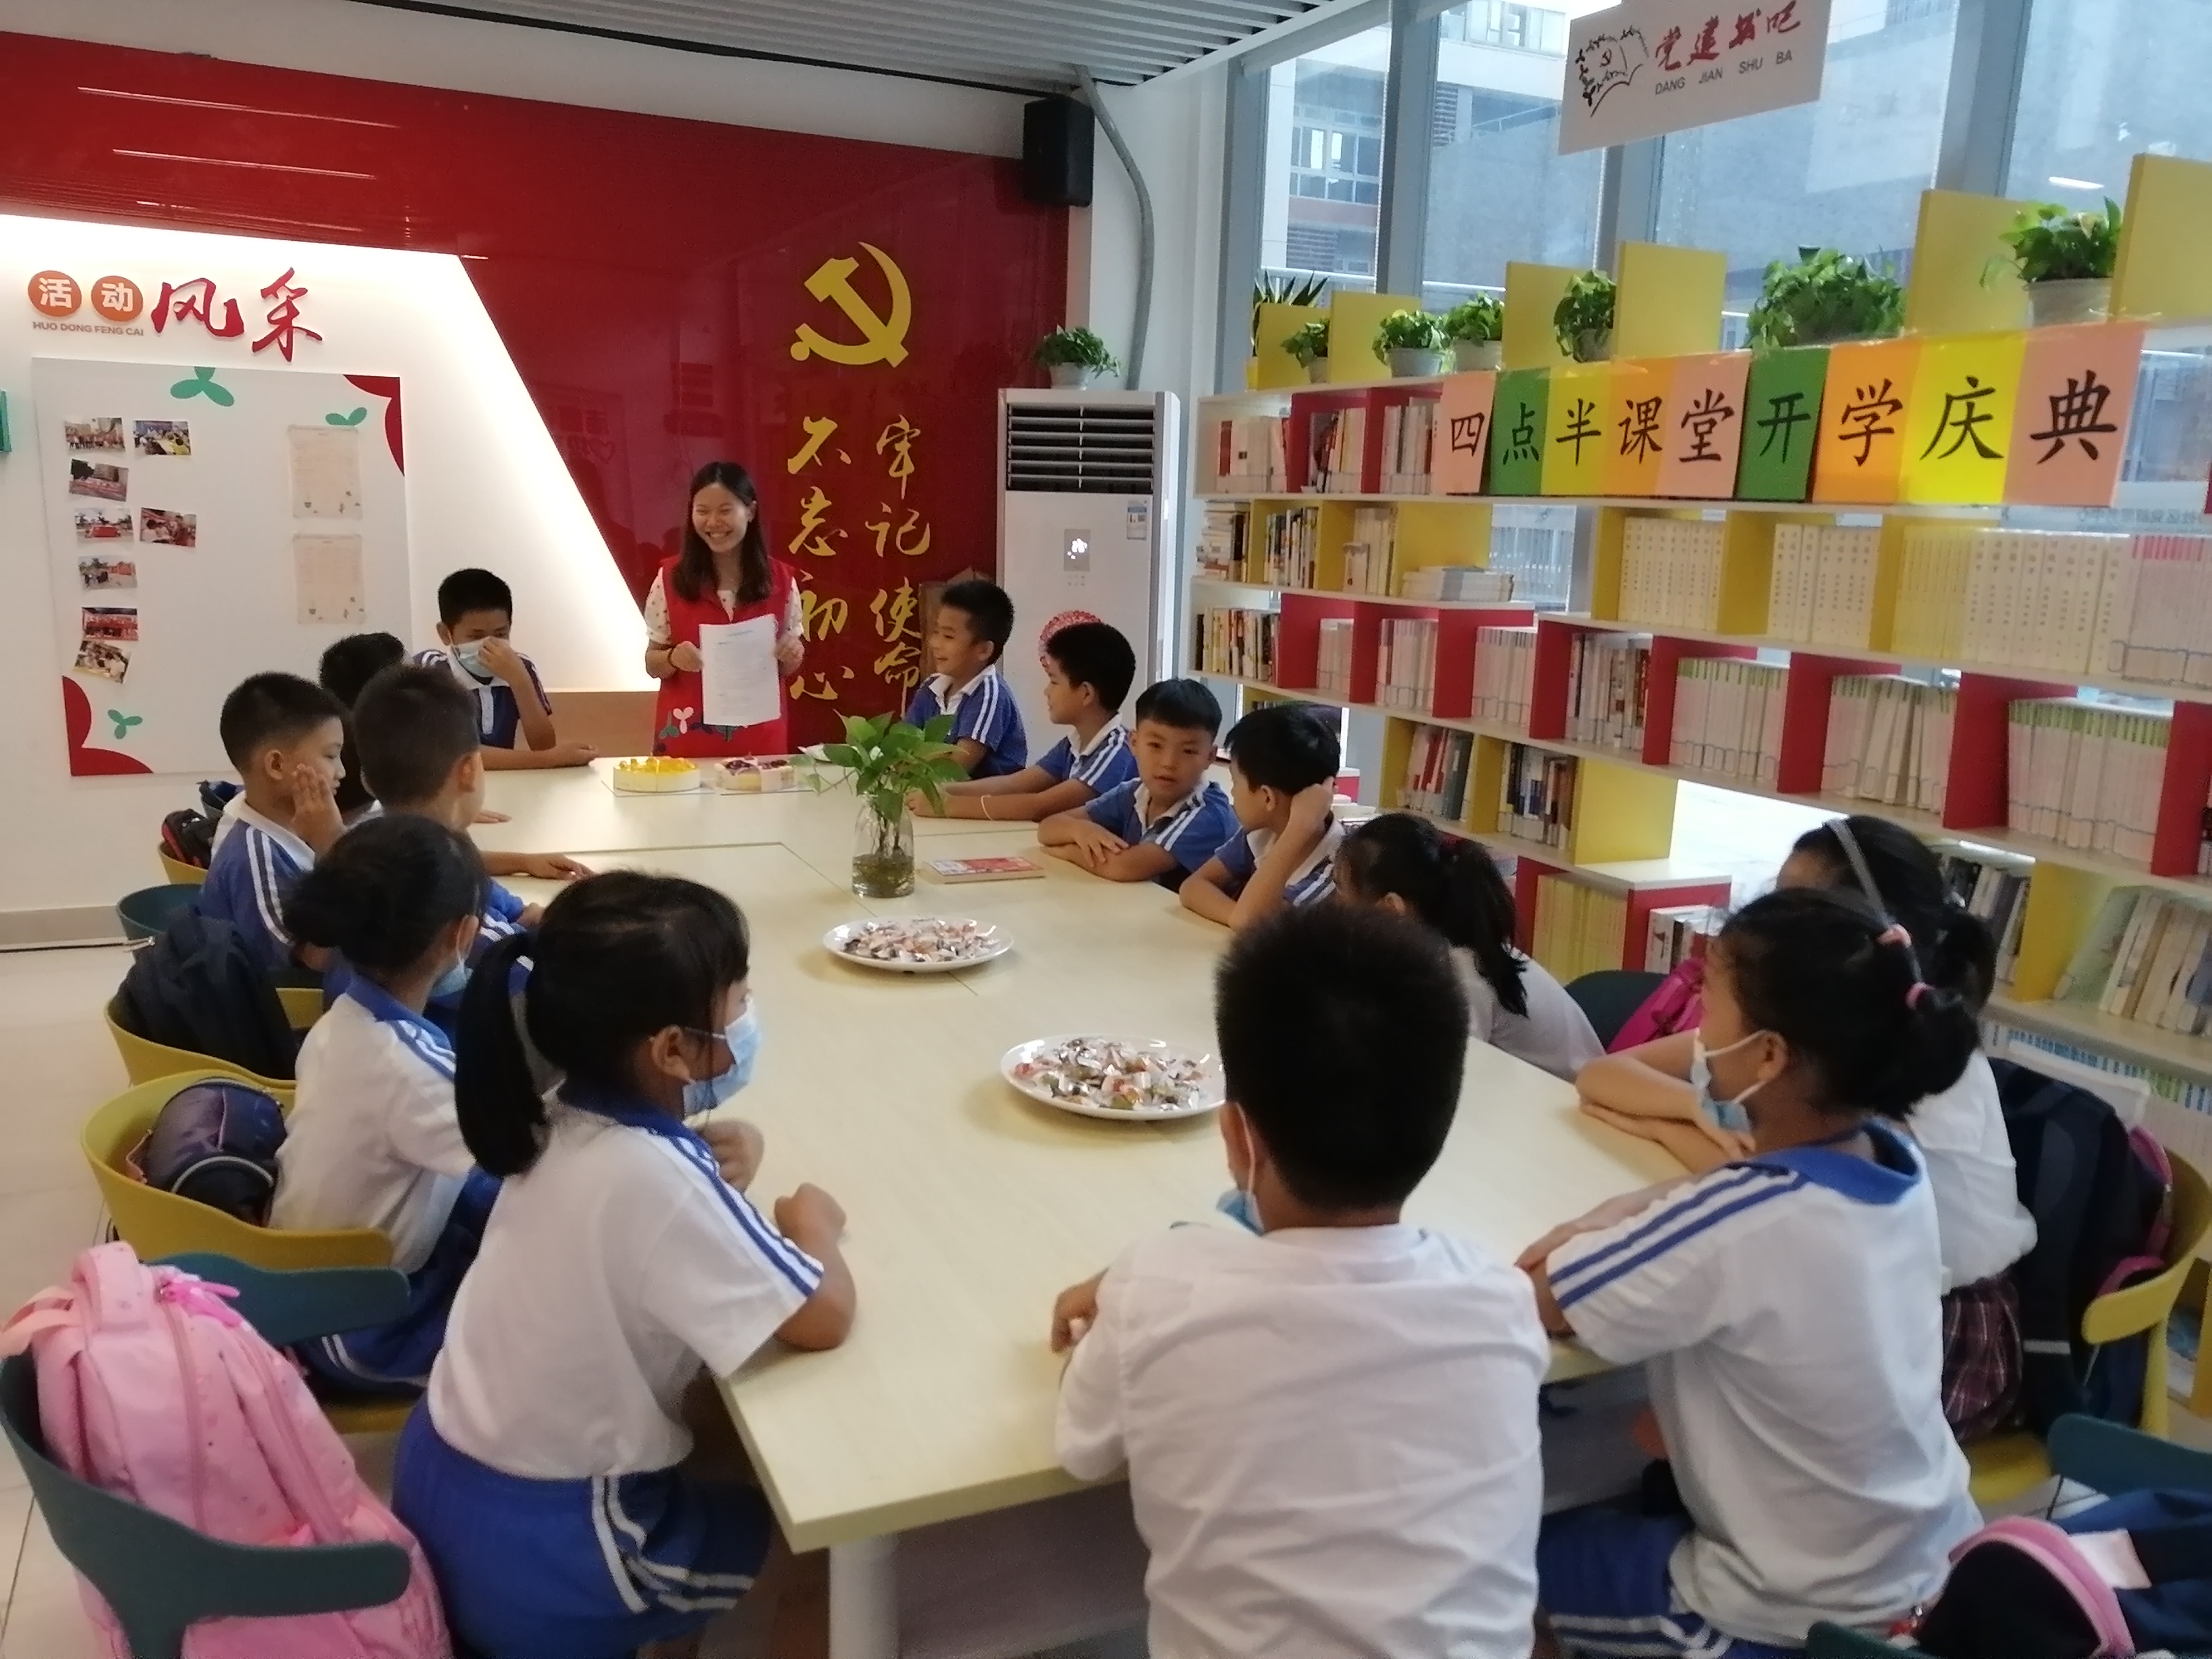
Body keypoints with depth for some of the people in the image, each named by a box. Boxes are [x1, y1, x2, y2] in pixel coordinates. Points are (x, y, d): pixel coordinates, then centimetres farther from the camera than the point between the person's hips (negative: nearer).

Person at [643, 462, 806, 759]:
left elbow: (788, 667, 7)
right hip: (687, 736, -1)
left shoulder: (780, 580, -2)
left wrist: (791, 656, -14)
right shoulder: (671, 578, -4)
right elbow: (652, 664, 2)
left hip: (758, 736, 1)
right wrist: (673, 658, -18)